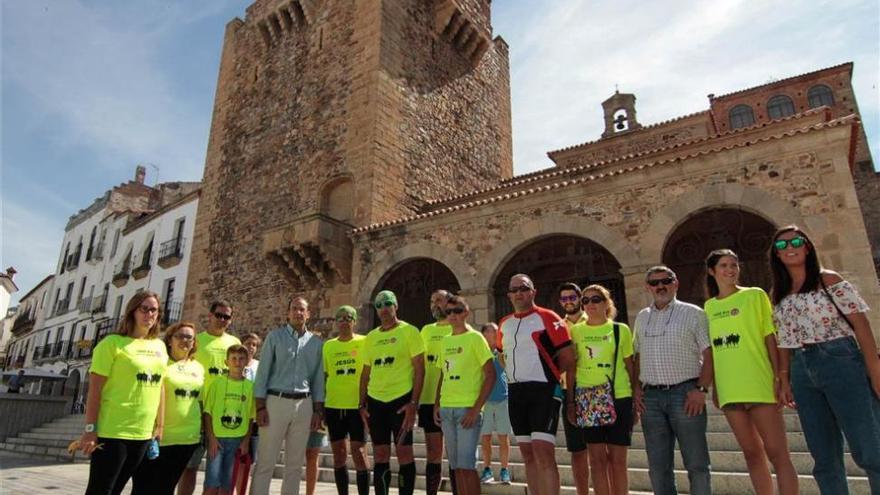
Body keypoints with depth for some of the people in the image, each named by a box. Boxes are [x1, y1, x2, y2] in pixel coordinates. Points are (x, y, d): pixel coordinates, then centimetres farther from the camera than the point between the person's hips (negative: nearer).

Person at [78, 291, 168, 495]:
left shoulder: (159, 346, 10)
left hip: (143, 434, 6)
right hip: (112, 432, -6)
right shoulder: (113, 343, -8)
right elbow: (95, 389, -10)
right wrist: (90, 429, -14)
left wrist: (159, 426, 13)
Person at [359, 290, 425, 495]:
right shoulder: (371, 336, 12)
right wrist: (362, 404, 10)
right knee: (380, 455, 11)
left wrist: (414, 403, -14)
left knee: (404, 452, 1)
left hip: (401, 399, -5)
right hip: (375, 401, 5)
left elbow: (419, 369, -7)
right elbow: (366, 372, 16)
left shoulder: (409, 331, -4)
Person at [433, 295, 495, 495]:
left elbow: (491, 375, -9)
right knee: (456, 465, 11)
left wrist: (476, 409, -14)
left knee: (466, 464, -7)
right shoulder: (445, 341, 13)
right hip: (446, 409, 6)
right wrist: (437, 404, 9)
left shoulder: (475, 338, -5)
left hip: (468, 408, -6)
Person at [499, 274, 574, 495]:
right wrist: (517, 374, 12)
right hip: (515, 393, 7)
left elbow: (568, 358, -8)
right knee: (528, 456, 13)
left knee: (544, 455, -11)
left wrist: (545, 374, 2)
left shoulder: (548, 318, -7)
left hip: (543, 391, -6)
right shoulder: (504, 324, 11)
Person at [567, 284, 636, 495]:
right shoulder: (575, 331, 5)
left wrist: (636, 402, 4)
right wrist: (570, 402, 3)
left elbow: (630, 367, 6)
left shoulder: (621, 330, 2)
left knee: (617, 459, 5)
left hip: (619, 399, -1)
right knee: (597, 458, 6)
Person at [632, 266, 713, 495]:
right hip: (650, 396, 4)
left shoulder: (693, 313, 2)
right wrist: (637, 388, 7)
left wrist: (701, 389, -13)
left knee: (696, 463, 1)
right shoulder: (642, 318, 15)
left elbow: (709, 354, -3)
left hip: (685, 393, -4)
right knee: (658, 466, 9)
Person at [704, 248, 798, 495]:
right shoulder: (709, 306, 11)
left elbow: (770, 337, -3)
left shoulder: (755, 295, 1)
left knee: (776, 453, -2)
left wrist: (779, 377, -10)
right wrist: (714, 386, 12)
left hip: (759, 384, -4)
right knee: (752, 454, 11)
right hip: (729, 389, 4)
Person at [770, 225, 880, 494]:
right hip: (802, 373, 4)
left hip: (841, 362, -4)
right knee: (825, 459, 7)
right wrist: (784, 379, 7)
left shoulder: (827, 279, 2)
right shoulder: (779, 295, 13)